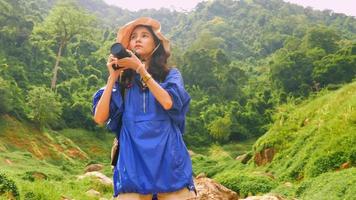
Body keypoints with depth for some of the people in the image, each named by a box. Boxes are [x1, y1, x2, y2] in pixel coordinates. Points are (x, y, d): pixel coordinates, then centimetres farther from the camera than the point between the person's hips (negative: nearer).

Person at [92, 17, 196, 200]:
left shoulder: (170, 74, 10)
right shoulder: (123, 79, 12)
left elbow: (168, 102, -13)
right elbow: (100, 118, 2)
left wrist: (139, 68, -9)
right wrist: (112, 77, 0)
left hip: (167, 159, 0)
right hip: (133, 161, 1)